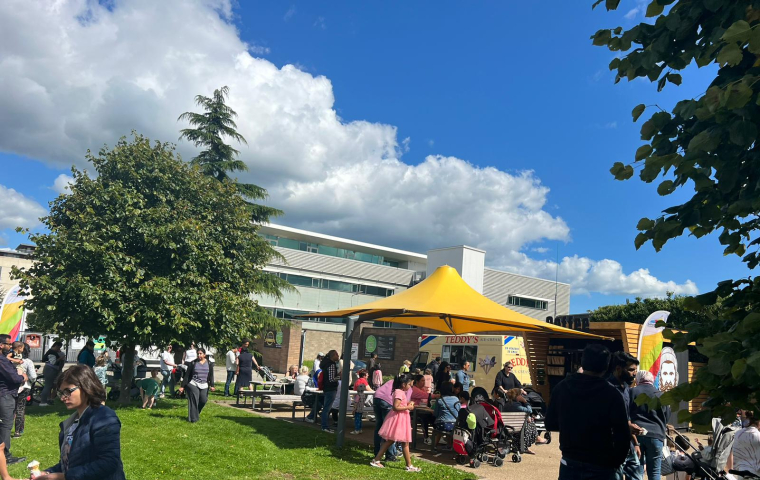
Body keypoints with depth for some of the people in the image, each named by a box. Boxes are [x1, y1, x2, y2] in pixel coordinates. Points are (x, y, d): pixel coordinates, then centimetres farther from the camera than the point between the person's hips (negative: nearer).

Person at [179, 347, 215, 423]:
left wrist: (211, 385, -6)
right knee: (194, 401, -7)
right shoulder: (193, 363, -2)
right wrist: (183, 386, -2)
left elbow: (211, 375, 5)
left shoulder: (208, 363, 4)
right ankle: (193, 418, 2)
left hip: (204, 385, 2)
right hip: (193, 384, -2)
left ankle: (196, 414, 25)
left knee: (203, 400, -1)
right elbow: (187, 375, 0)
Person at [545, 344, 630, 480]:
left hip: (569, 464, 3)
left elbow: (550, 424, 6)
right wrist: (614, 463, 1)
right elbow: (622, 436, -15)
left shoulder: (561, 387, -3)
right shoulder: (611, 394, -14)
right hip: (600, 468, -3)